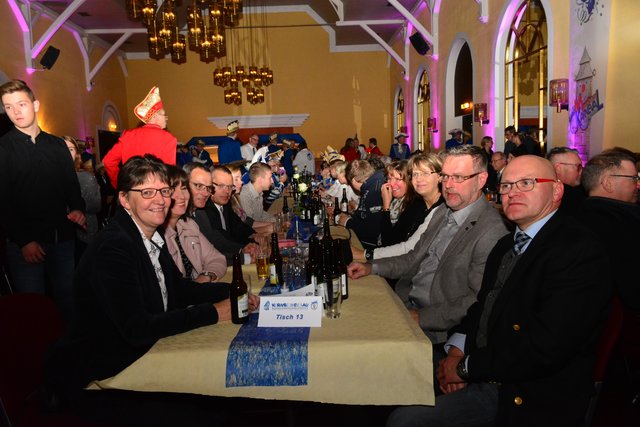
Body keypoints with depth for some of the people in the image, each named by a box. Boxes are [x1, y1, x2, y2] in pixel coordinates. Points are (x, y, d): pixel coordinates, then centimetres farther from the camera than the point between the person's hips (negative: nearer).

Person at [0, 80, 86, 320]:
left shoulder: (57, 145, 11)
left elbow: (72, 185, 16)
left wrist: (78, 209, -5)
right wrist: (24, 241, -11)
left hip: (63, 238, 3)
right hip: (25, 243, -3)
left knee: (68, 300, 10)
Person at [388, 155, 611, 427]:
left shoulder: (581, 253, -15)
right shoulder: (506, 245, 13)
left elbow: (544, 346, -23)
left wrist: (466, 367, -13)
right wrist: (457, 350, -3)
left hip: (532, 400, -7)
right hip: (485, 380, 7)